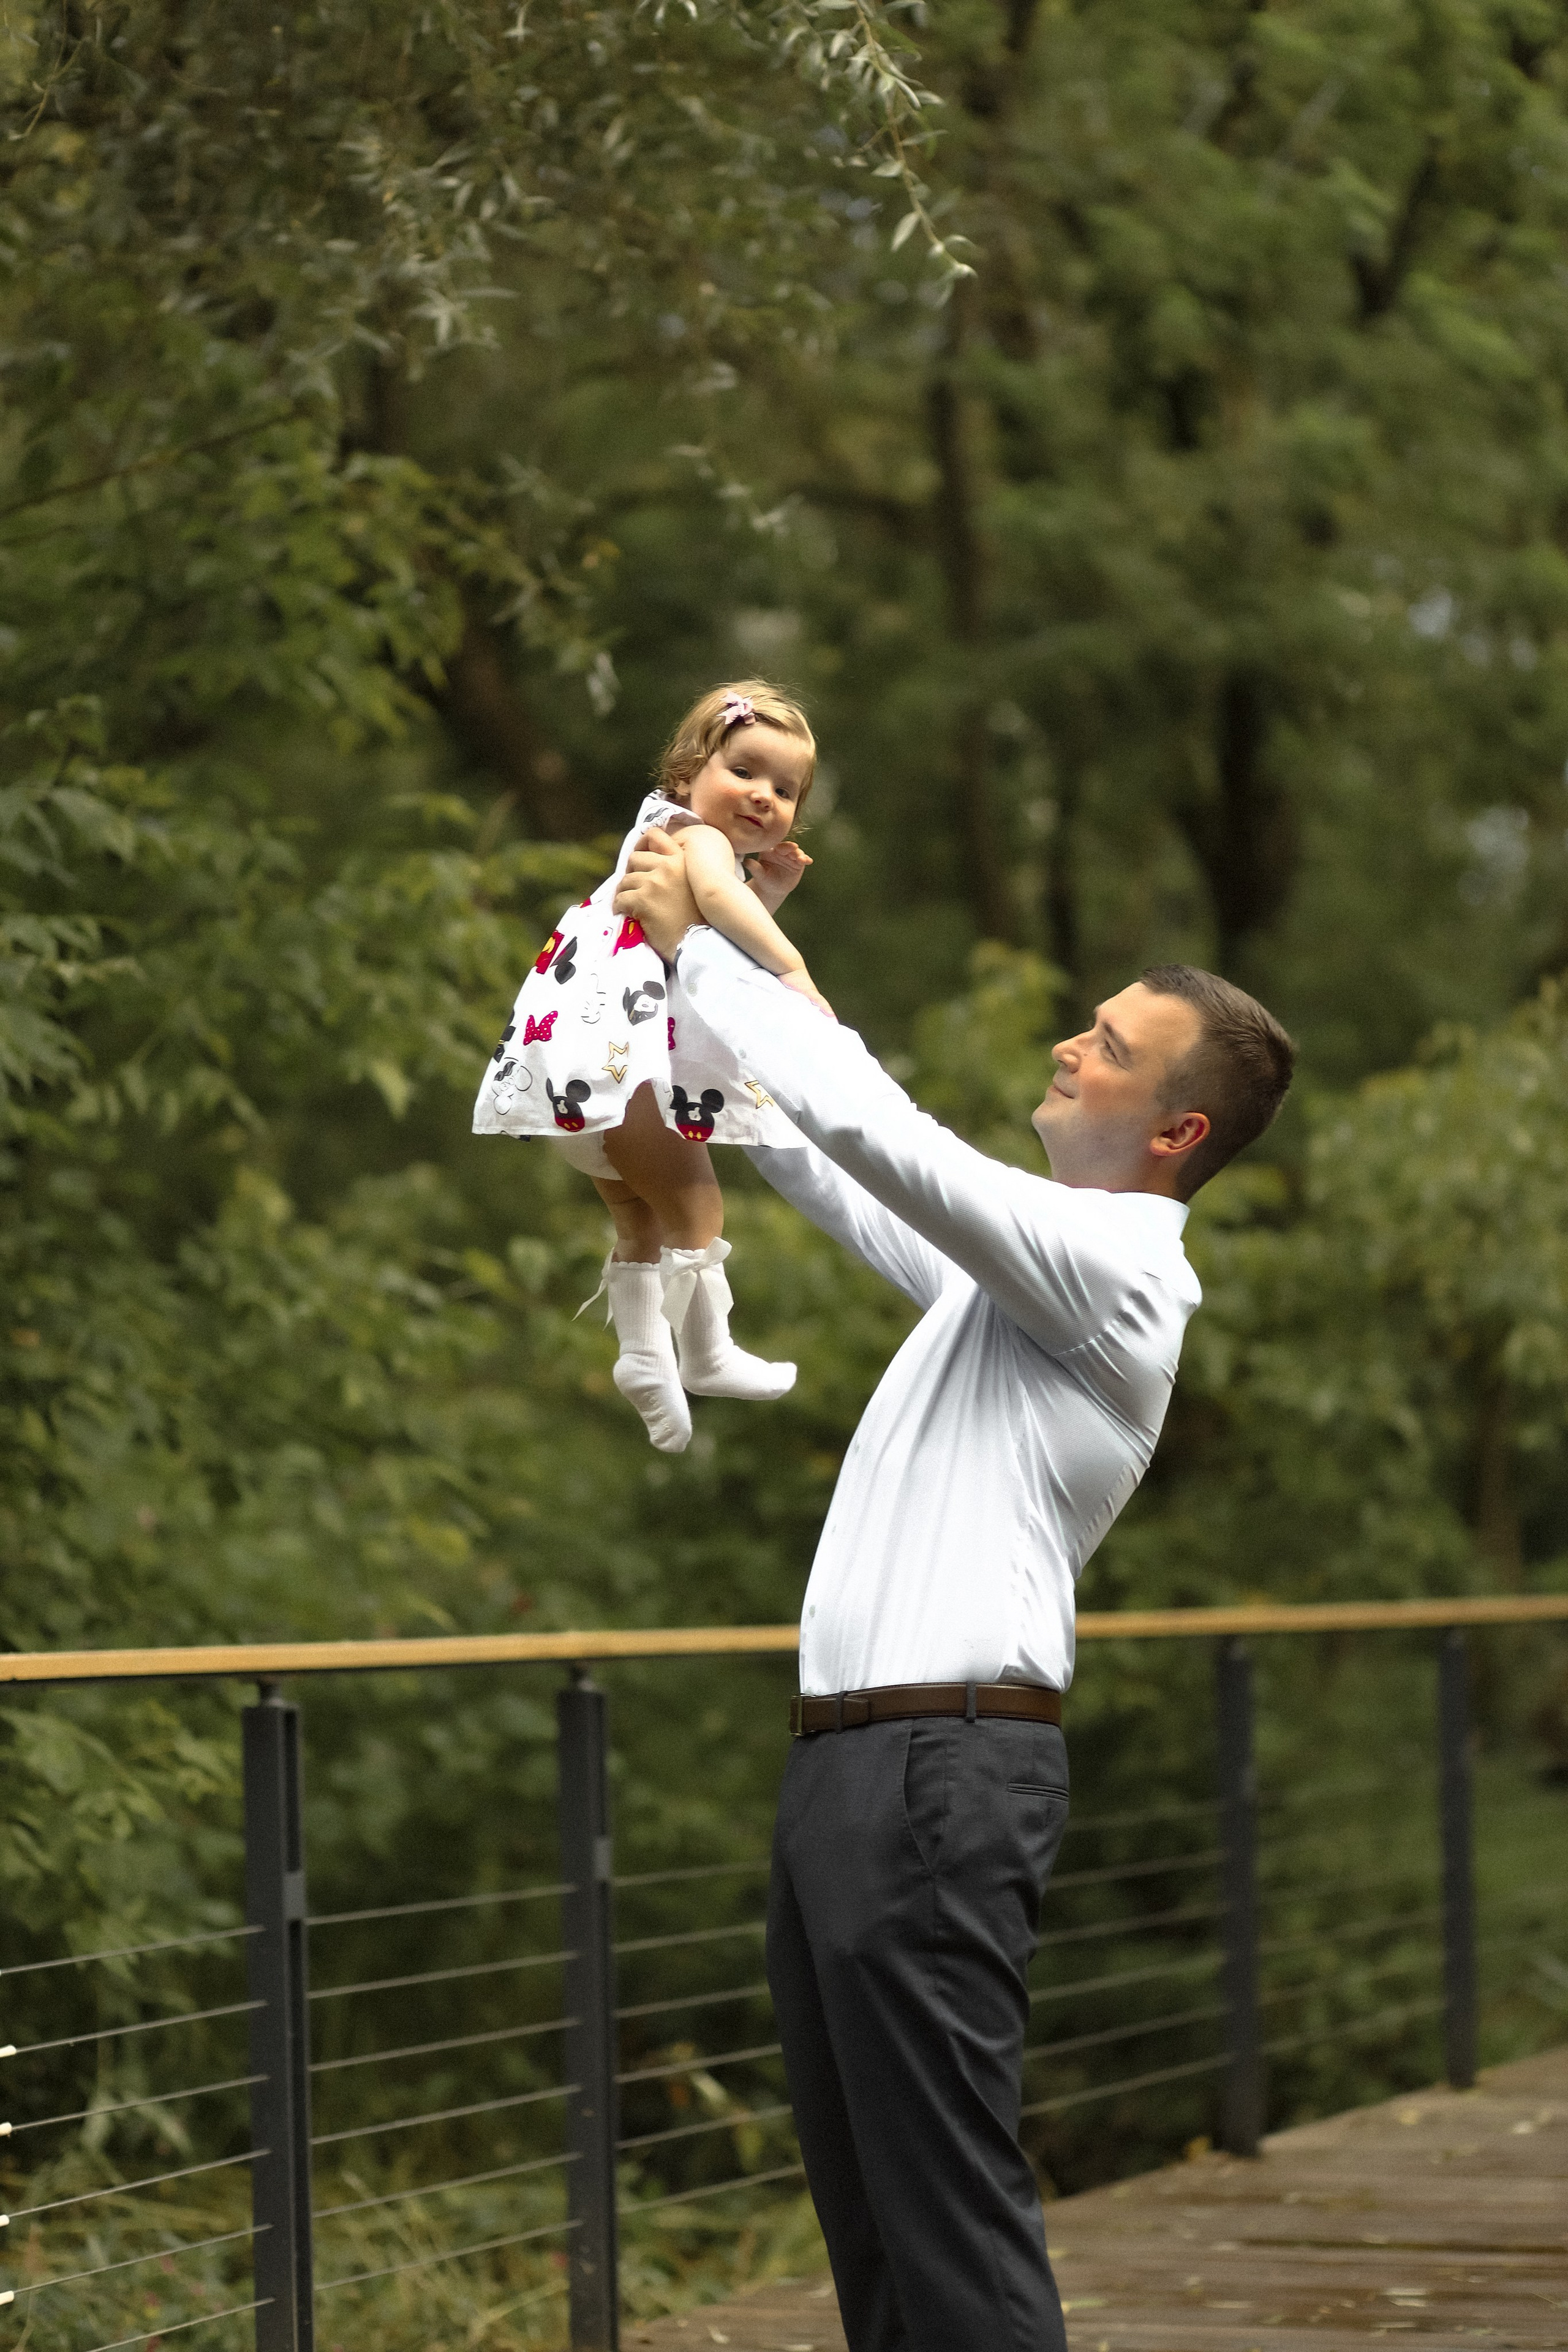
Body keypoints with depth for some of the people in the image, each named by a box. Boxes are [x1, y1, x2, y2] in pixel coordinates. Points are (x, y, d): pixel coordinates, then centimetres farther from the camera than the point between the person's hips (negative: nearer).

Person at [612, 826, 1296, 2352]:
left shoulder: (1112, 1264, -10)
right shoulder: (1022, 1258, 19)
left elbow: (866, 1123, -18)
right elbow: (829, 1162, 31)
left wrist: (696, 948, -10)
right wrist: (686, 972, 24)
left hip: (942, 1769, -10)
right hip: (850, 1764, 10)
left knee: (946, 2198, -11)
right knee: (866, 2196, 12)